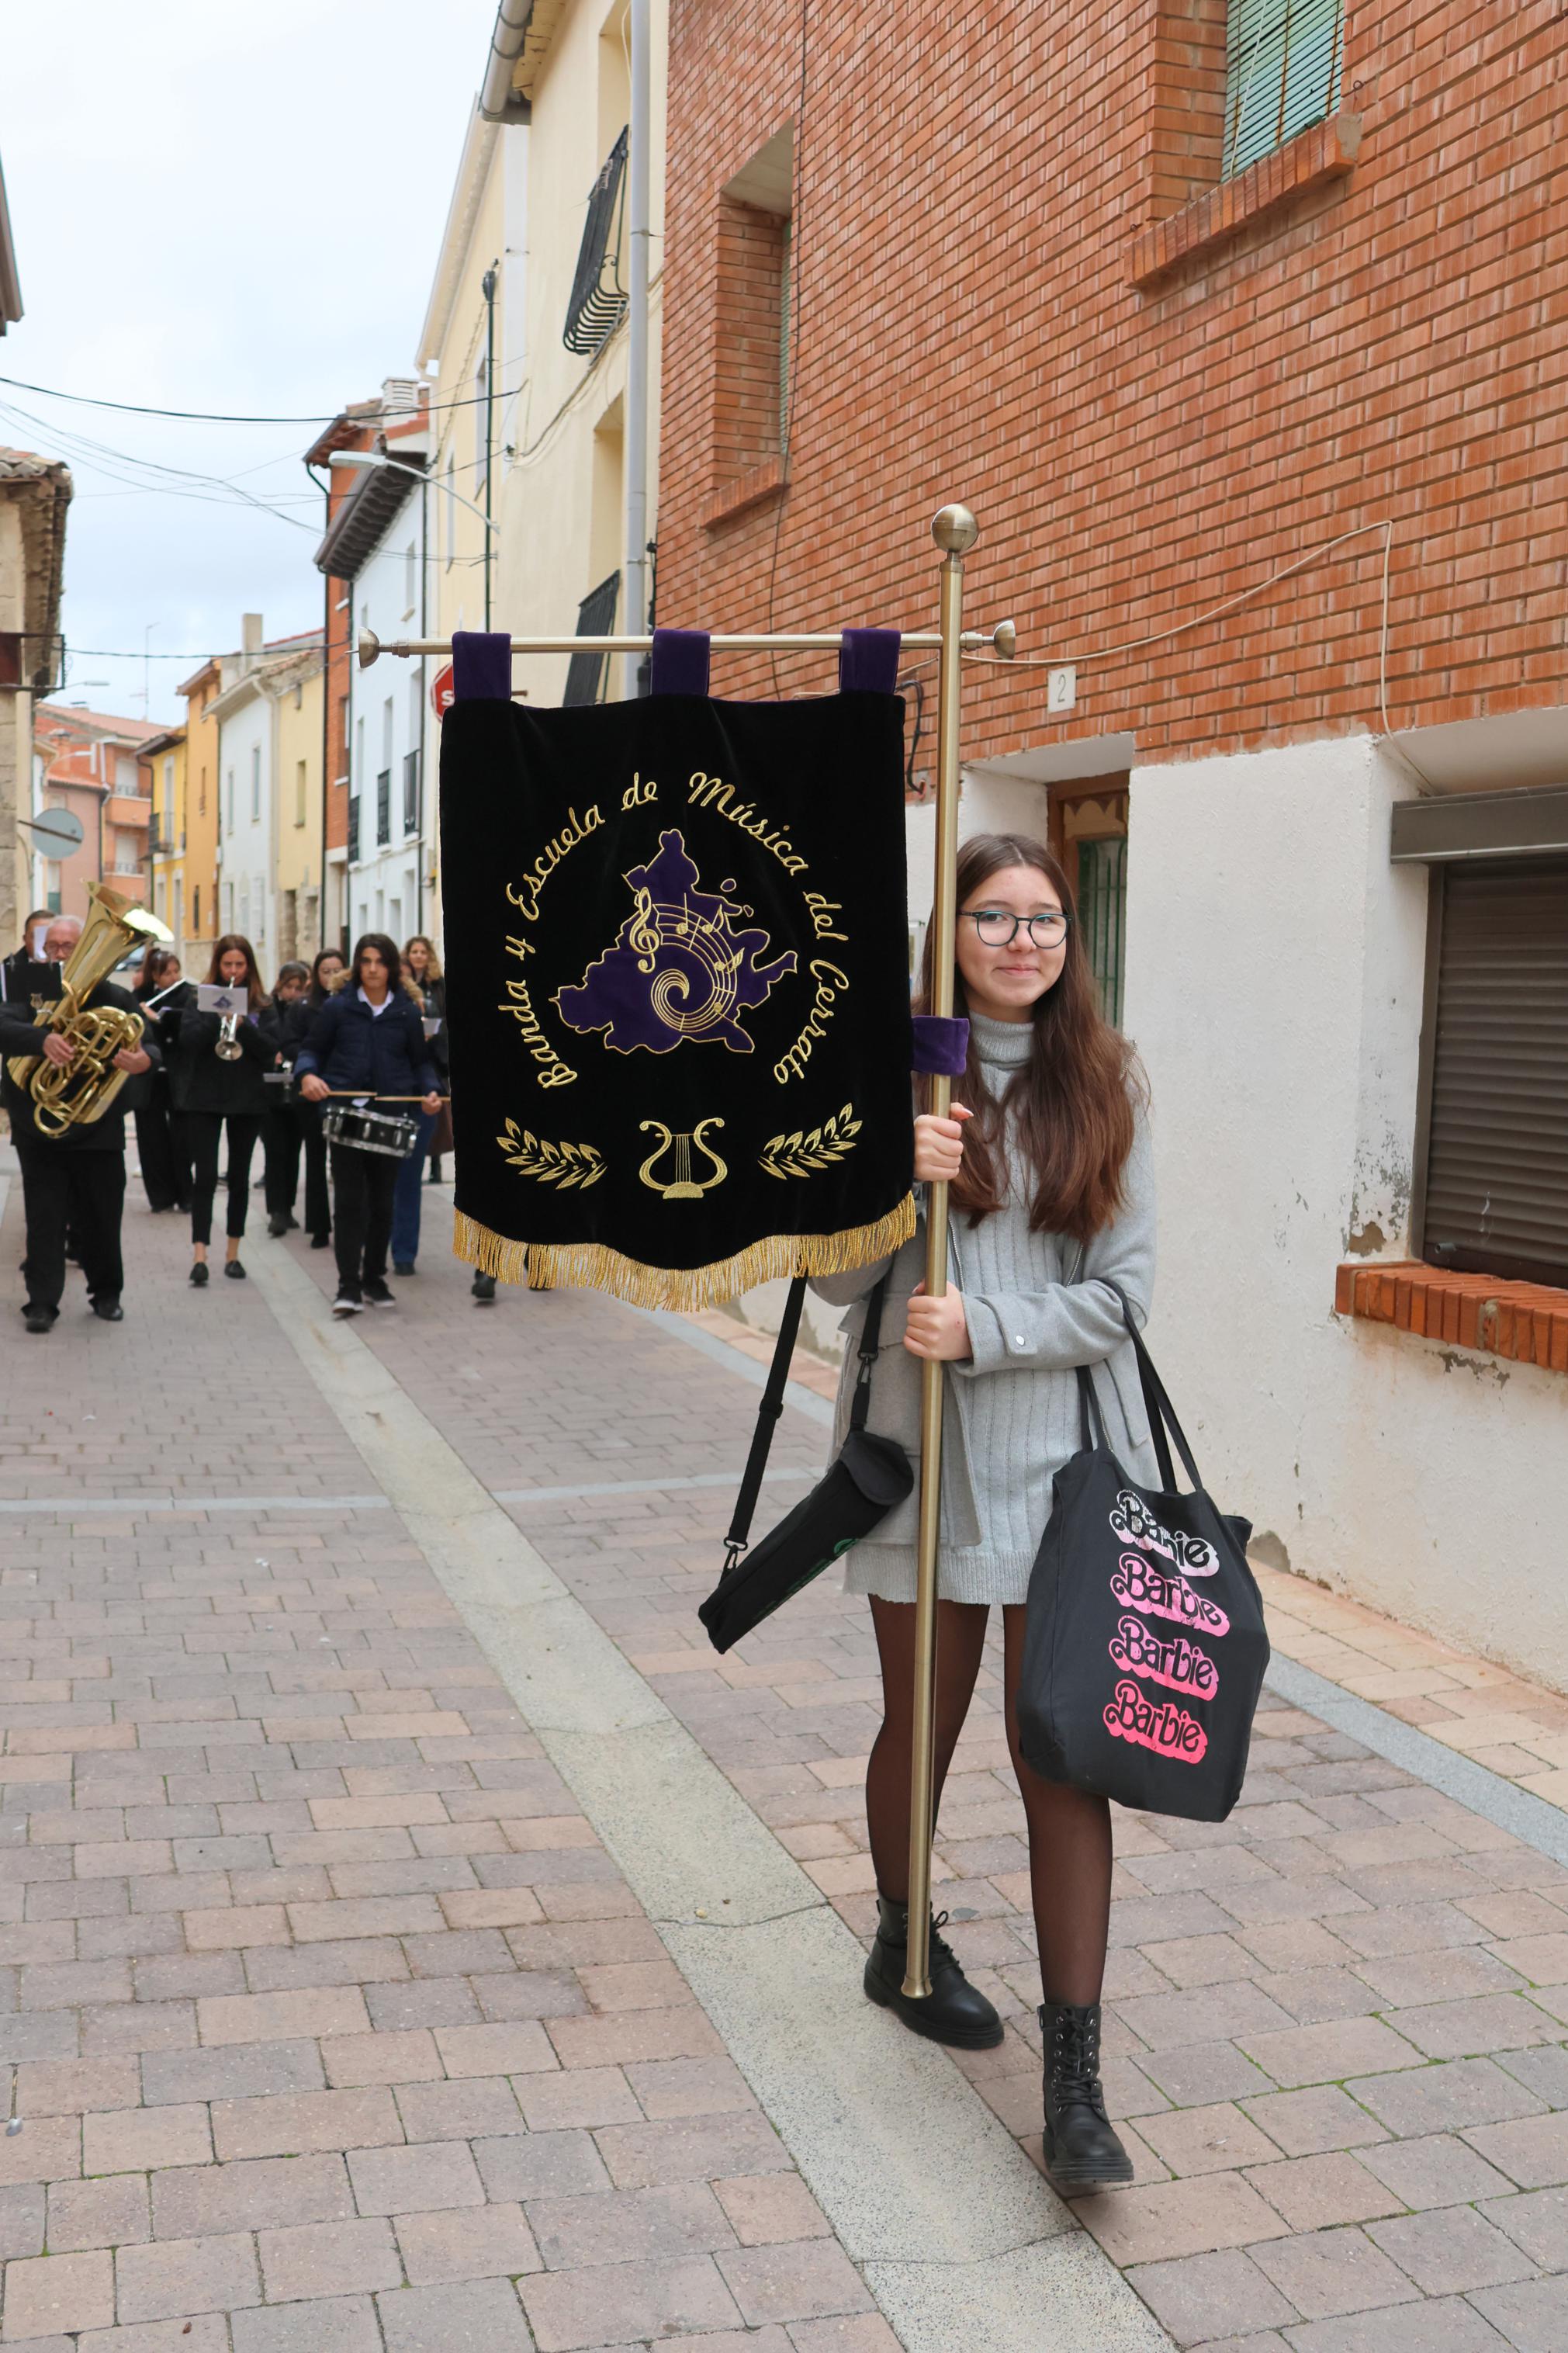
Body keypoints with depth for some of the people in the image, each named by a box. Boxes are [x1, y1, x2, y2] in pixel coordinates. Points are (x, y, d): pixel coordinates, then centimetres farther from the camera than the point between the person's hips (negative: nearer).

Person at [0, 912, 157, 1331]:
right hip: (40, 1129, 0)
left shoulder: (112, 997, 2)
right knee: (44, 1218, -1)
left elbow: (148, 1048, -5)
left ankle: (106, 1294, 25)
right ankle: (42, 1302, 3)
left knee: (101, 1217, 9)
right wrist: (42, 1039, -38)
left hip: (99, 1129, 0)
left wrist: (143, 1060, -30)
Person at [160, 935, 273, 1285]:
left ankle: (233, 1252, 17)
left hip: (247, 1099, 1)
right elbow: (186, 1039, -8)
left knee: (239, 1176, 8)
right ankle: (199, 1253, -10)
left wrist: (242, 1025, -20)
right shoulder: (199, 996, 3)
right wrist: (217, 1017, -21)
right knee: (205, 1175, -8)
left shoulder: (261, 1003, 3)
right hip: (204, 1096, -1)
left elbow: (270, 1052, -6)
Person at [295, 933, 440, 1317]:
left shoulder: (408, 1011, 6)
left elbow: (421, 1061, 11)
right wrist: (307, 1074, -16)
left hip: (391, 1115, 2)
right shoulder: (337, 1006, 2)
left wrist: (430, 1091, -7)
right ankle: (348, 1285, -5)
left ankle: (374, 1278, 22)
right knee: (349, 1200, -6)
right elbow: (311, 1049, 5)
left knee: (382, 1201, 9)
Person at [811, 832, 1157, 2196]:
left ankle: (1075, 2088, 6)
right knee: (923, 1721, 16)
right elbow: (833, 1279, -1)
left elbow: (1124, 1288, -2)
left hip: (1067, 1454, 0)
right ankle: (904, 1943, 44)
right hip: (925, 1450, 0)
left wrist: (984, 1329, -16)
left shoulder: (1103, 1085, 2)